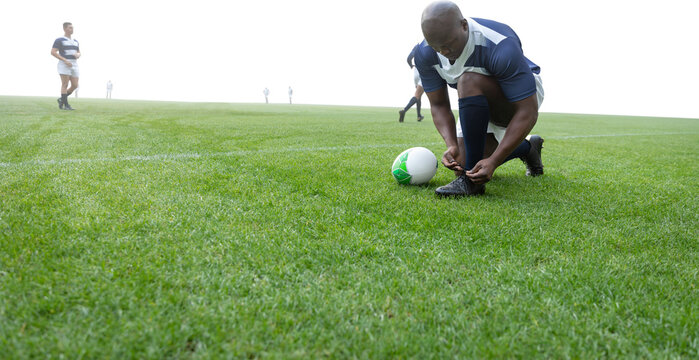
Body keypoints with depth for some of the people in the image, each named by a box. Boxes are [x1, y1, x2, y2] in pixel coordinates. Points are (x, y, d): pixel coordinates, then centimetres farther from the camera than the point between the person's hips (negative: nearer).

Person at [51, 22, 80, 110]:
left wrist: (77, 55, -4)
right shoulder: (59, 40, -2)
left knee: (75, 85, 1)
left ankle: (62, 99, 19)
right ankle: (66, 105, -5)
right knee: (65, 84, -8)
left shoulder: (75, 41, 19)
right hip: (64, 65, -6)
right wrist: (65, 60, -18)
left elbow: (79, 53, 23)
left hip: (74, 65, 6)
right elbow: (53, 52, -9)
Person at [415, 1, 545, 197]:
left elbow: (527, 112, -34)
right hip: (482, 104, 7)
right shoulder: (425, 54, -20)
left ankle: (471, 181, -31)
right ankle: (528, 147, 29)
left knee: (469, 81, -37)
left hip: (523, 95, -7)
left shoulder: (501, 48, -37)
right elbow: (439, 105, -12)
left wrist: (493, 161, -40)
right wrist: (452, 145, -30)